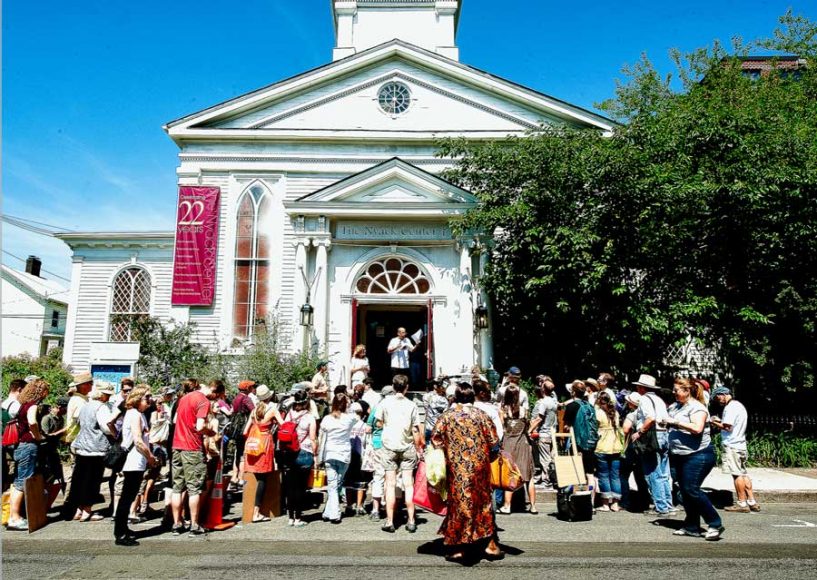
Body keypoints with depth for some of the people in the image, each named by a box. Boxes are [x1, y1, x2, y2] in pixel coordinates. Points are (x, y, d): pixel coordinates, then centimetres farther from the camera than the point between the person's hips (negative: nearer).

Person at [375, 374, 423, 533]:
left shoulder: (385, 403, -6)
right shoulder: (411, 405, -5)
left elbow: (379, 423, 2)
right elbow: (416, 430, -3)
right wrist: (419, 448, 7)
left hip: (389, 447, 0)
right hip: (407, 447, 1)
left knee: (390, 485, 5)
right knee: (408, 484, 6)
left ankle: (390, 522, 6)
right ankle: (411, 521, 8)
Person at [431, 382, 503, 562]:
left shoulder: (446, 416, -2)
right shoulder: (481, 415, -1)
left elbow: (436, 440, -3)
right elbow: (494, 440, -2)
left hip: (456, 467, -1)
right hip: (479, 466, 1)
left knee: (458, 502, 6)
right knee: (483, 502, 14)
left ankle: (458, 547, 10)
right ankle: (491, 544, 19)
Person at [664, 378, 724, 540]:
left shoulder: (697, 407, -13)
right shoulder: (674, 407, 11)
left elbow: (697, 428, -28)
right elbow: (667, 421, 28)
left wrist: (676, 422, -23)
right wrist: (666, 423, 7)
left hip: (698, 455, -9)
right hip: (680, 456, 9)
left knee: (691, 490, -13)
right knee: (685, 491, 11)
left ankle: (715, 524, 0)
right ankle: (692, 527, 20)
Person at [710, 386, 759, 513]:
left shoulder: (730, 407, -14)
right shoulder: (739, 405, 18)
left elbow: (728, 427, -20)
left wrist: (715, 423, -6)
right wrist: (720, 421, 11)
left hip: (732, 446, -10)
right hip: (740, 445, 10)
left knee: (737, 474, -4)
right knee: (743, 474, 12)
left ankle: (742, 504, 0)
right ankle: (752, 502, 14)